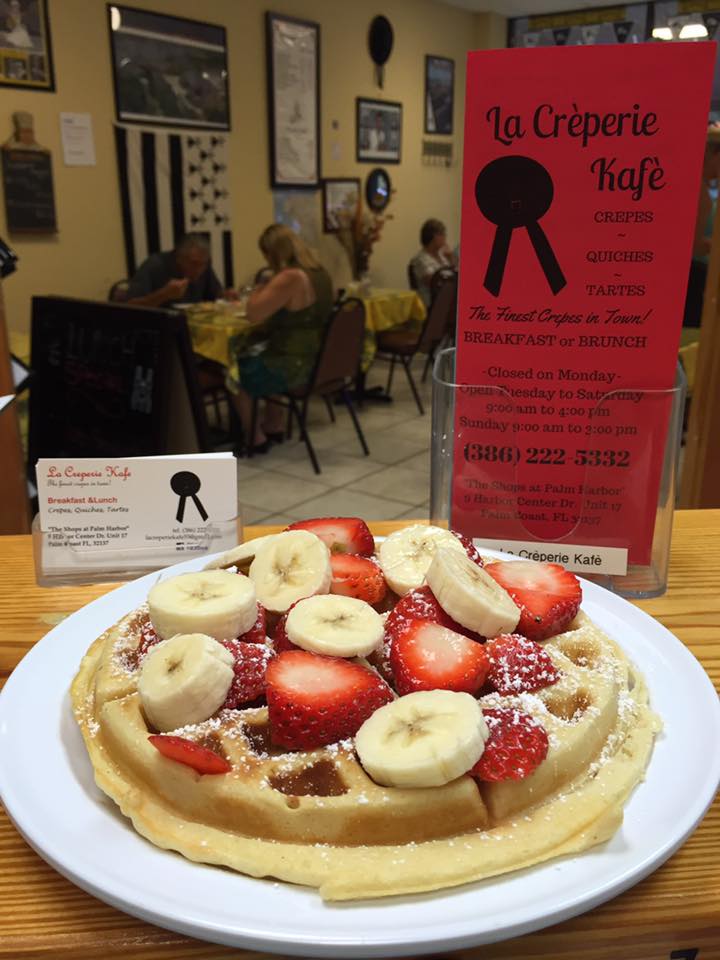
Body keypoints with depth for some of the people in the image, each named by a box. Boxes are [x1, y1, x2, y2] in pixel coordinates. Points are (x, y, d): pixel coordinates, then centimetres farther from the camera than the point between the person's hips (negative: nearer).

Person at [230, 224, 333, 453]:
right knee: (254, 360, 35)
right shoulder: (320, 273, 6)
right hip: (316, 362, 10)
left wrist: (260, 288, -3)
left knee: (236, 372, 14)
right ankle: (274, 427, 40)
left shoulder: (290, 278, -24)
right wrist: (269, 288, 12)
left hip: (294, 367, -9)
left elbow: (253, 315, -20)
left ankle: (256, 438, 24)